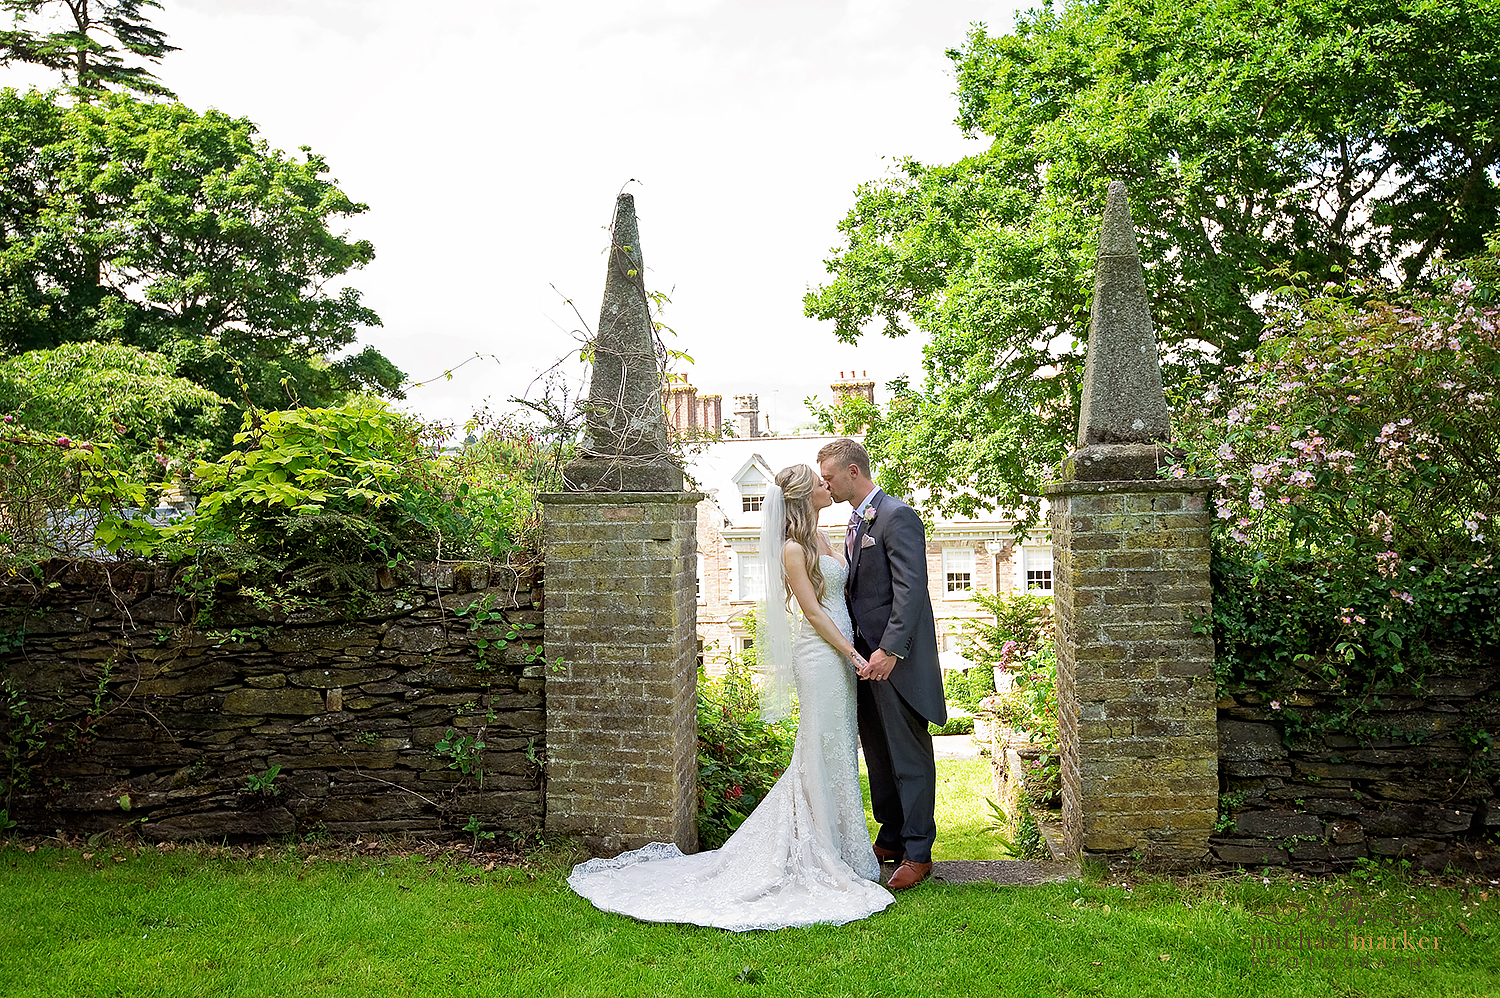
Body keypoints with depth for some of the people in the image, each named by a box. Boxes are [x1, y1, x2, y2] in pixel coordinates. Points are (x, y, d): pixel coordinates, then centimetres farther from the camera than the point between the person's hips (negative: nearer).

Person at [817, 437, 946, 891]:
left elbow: (910, 590, -21)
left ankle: (918, 854, 10)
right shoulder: (857, 521, 16)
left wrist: (889, 650, -26)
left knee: (909, 757, 0)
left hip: (895, 660, -9)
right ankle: (891, 840, 29)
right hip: (865, 655, 9)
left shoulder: (897, 516, -14)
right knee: (879, 756, 17)